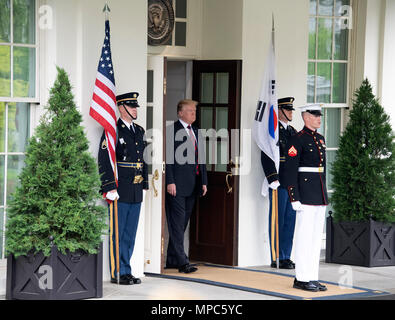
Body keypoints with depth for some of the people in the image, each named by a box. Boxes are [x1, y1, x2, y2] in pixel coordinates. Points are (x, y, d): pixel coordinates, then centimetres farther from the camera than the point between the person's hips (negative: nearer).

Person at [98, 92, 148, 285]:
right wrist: (110, 188, -17)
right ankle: (118, 273, 2)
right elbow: (104, 161, -13)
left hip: (136, 192, 7)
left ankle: (126, 271, 16)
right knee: (118, 233, -2)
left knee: (130, 234, 10)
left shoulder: (139, 131, 16)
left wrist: (144, 184, 16)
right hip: (120, 191, -7)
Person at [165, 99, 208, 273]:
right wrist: (170, 181, -16)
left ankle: (171, 260, 16)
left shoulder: (196, 132, 18)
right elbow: (167, 158, -10)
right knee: (177, 222, -7)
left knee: (183, 222, 10)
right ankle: (182, 261, -10)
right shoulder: (171, 130, -5)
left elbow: (201, 159, 20)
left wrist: (204, 181, 14)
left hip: (192, 185, 8)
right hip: (177, 185, -8)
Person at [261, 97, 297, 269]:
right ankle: (277, 259, 2)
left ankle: (286, 257, 15)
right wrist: (273, 179, -19)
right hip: (279, 184, -8)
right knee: (278, 221, -3)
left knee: (290, 220, 9)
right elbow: (266, 158, -13)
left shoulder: (293, 131, 17)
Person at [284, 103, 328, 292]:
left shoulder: (320, 139, 16)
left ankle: (312, 278, 14)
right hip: (305, 194, -8)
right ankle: (301, 279, -1)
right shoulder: (297, 140, -10)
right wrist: (294, 198, -18)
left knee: (316, 236, 9)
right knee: (304, 236, -6)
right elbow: (290, 170, -13)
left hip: (320, 195, 8)